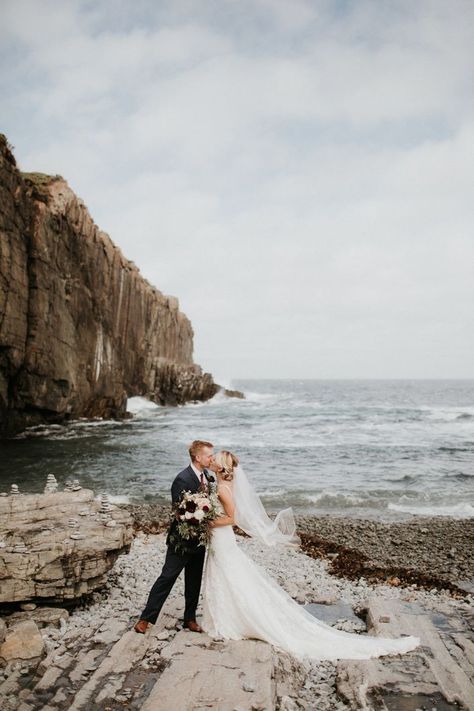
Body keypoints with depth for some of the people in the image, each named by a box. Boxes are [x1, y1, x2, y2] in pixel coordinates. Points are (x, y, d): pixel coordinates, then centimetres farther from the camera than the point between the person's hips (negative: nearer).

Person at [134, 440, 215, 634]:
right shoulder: (182, 480, -23)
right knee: (167, 578, 2)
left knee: (194, 581, 17)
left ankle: (190, 618, 32)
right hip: (182, 540, -7)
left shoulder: (207, 475, 2)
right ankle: (146, 618, 15)